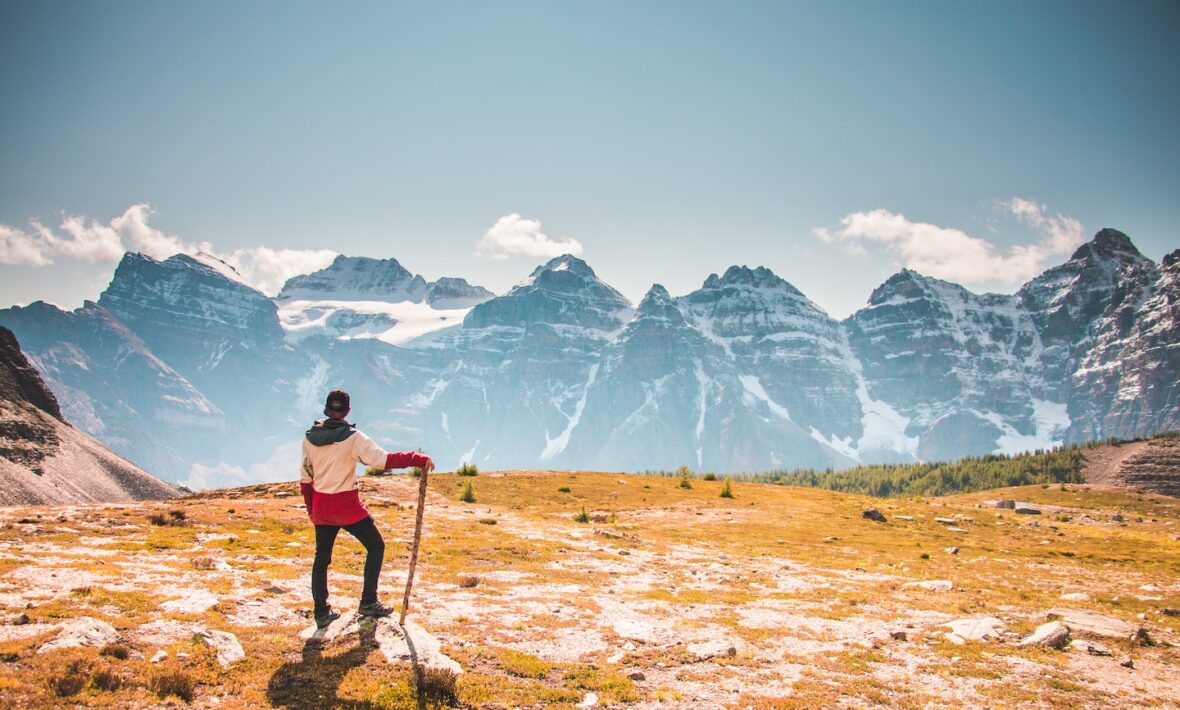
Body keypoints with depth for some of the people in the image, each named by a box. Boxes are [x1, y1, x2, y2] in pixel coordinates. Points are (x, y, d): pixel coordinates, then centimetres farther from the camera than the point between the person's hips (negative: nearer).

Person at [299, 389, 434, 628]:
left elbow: (305, 477, 9)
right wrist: (418, 459, -14)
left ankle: (321, 613, 20)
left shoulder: (309, 438, 2)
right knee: (375, 546, 12)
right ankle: (368, 603, 9)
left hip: (320, 507, 5)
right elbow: (384, 460, -21)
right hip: (347, 505, -5)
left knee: (321, 558, 16)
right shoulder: (352, 437, -14)